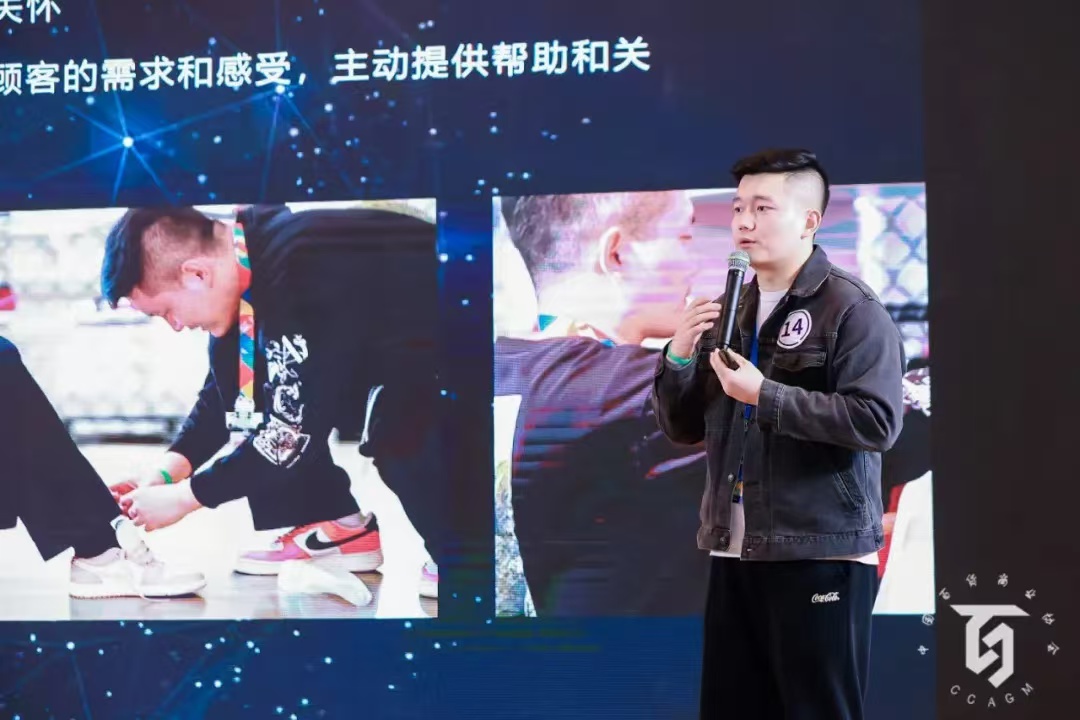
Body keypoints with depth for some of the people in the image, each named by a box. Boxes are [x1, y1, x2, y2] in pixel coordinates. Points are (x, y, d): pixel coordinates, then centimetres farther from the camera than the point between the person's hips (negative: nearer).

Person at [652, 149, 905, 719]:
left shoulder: (850, 308, -7)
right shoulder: (727, 310, 13)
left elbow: (878, 422, -19)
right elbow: (683, 428, 15)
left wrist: (765, 396, -20)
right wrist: (679, 356, -4)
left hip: (820, 557, -6)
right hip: (735, 555, 6)